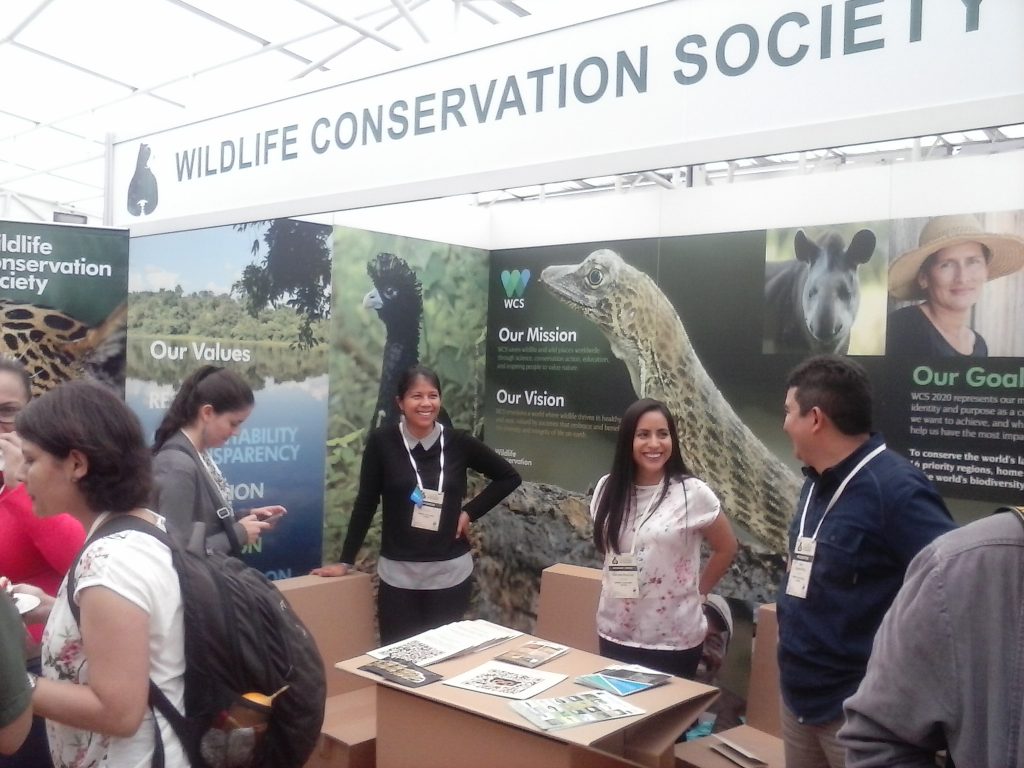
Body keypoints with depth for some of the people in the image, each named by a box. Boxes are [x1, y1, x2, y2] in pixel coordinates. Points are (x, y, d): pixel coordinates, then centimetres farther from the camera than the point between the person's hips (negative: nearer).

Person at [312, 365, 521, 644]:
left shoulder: (459, 442, -3)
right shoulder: (382, 441, -6)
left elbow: (509, 477, 9)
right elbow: (365, 503, 0)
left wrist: (470, 512, 1)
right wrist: (346, 561, 2)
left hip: (450, 573, 1)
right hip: (398, 574, -1)